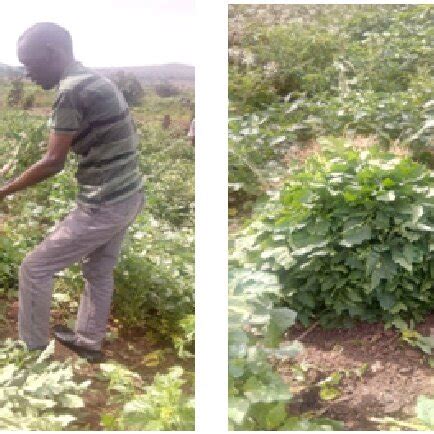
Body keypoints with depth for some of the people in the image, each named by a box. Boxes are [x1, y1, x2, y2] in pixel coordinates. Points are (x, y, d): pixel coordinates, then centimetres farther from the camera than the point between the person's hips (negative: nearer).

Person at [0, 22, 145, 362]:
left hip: (103, 205, -9)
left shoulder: (71, 89, -17)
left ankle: (33, 348, 19)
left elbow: (53, 163, -17)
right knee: (99, 271, 24)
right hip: (130, 196, 9)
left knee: (34, 269, 5)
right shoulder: (100, 82, 11)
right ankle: (89, 343, 39)